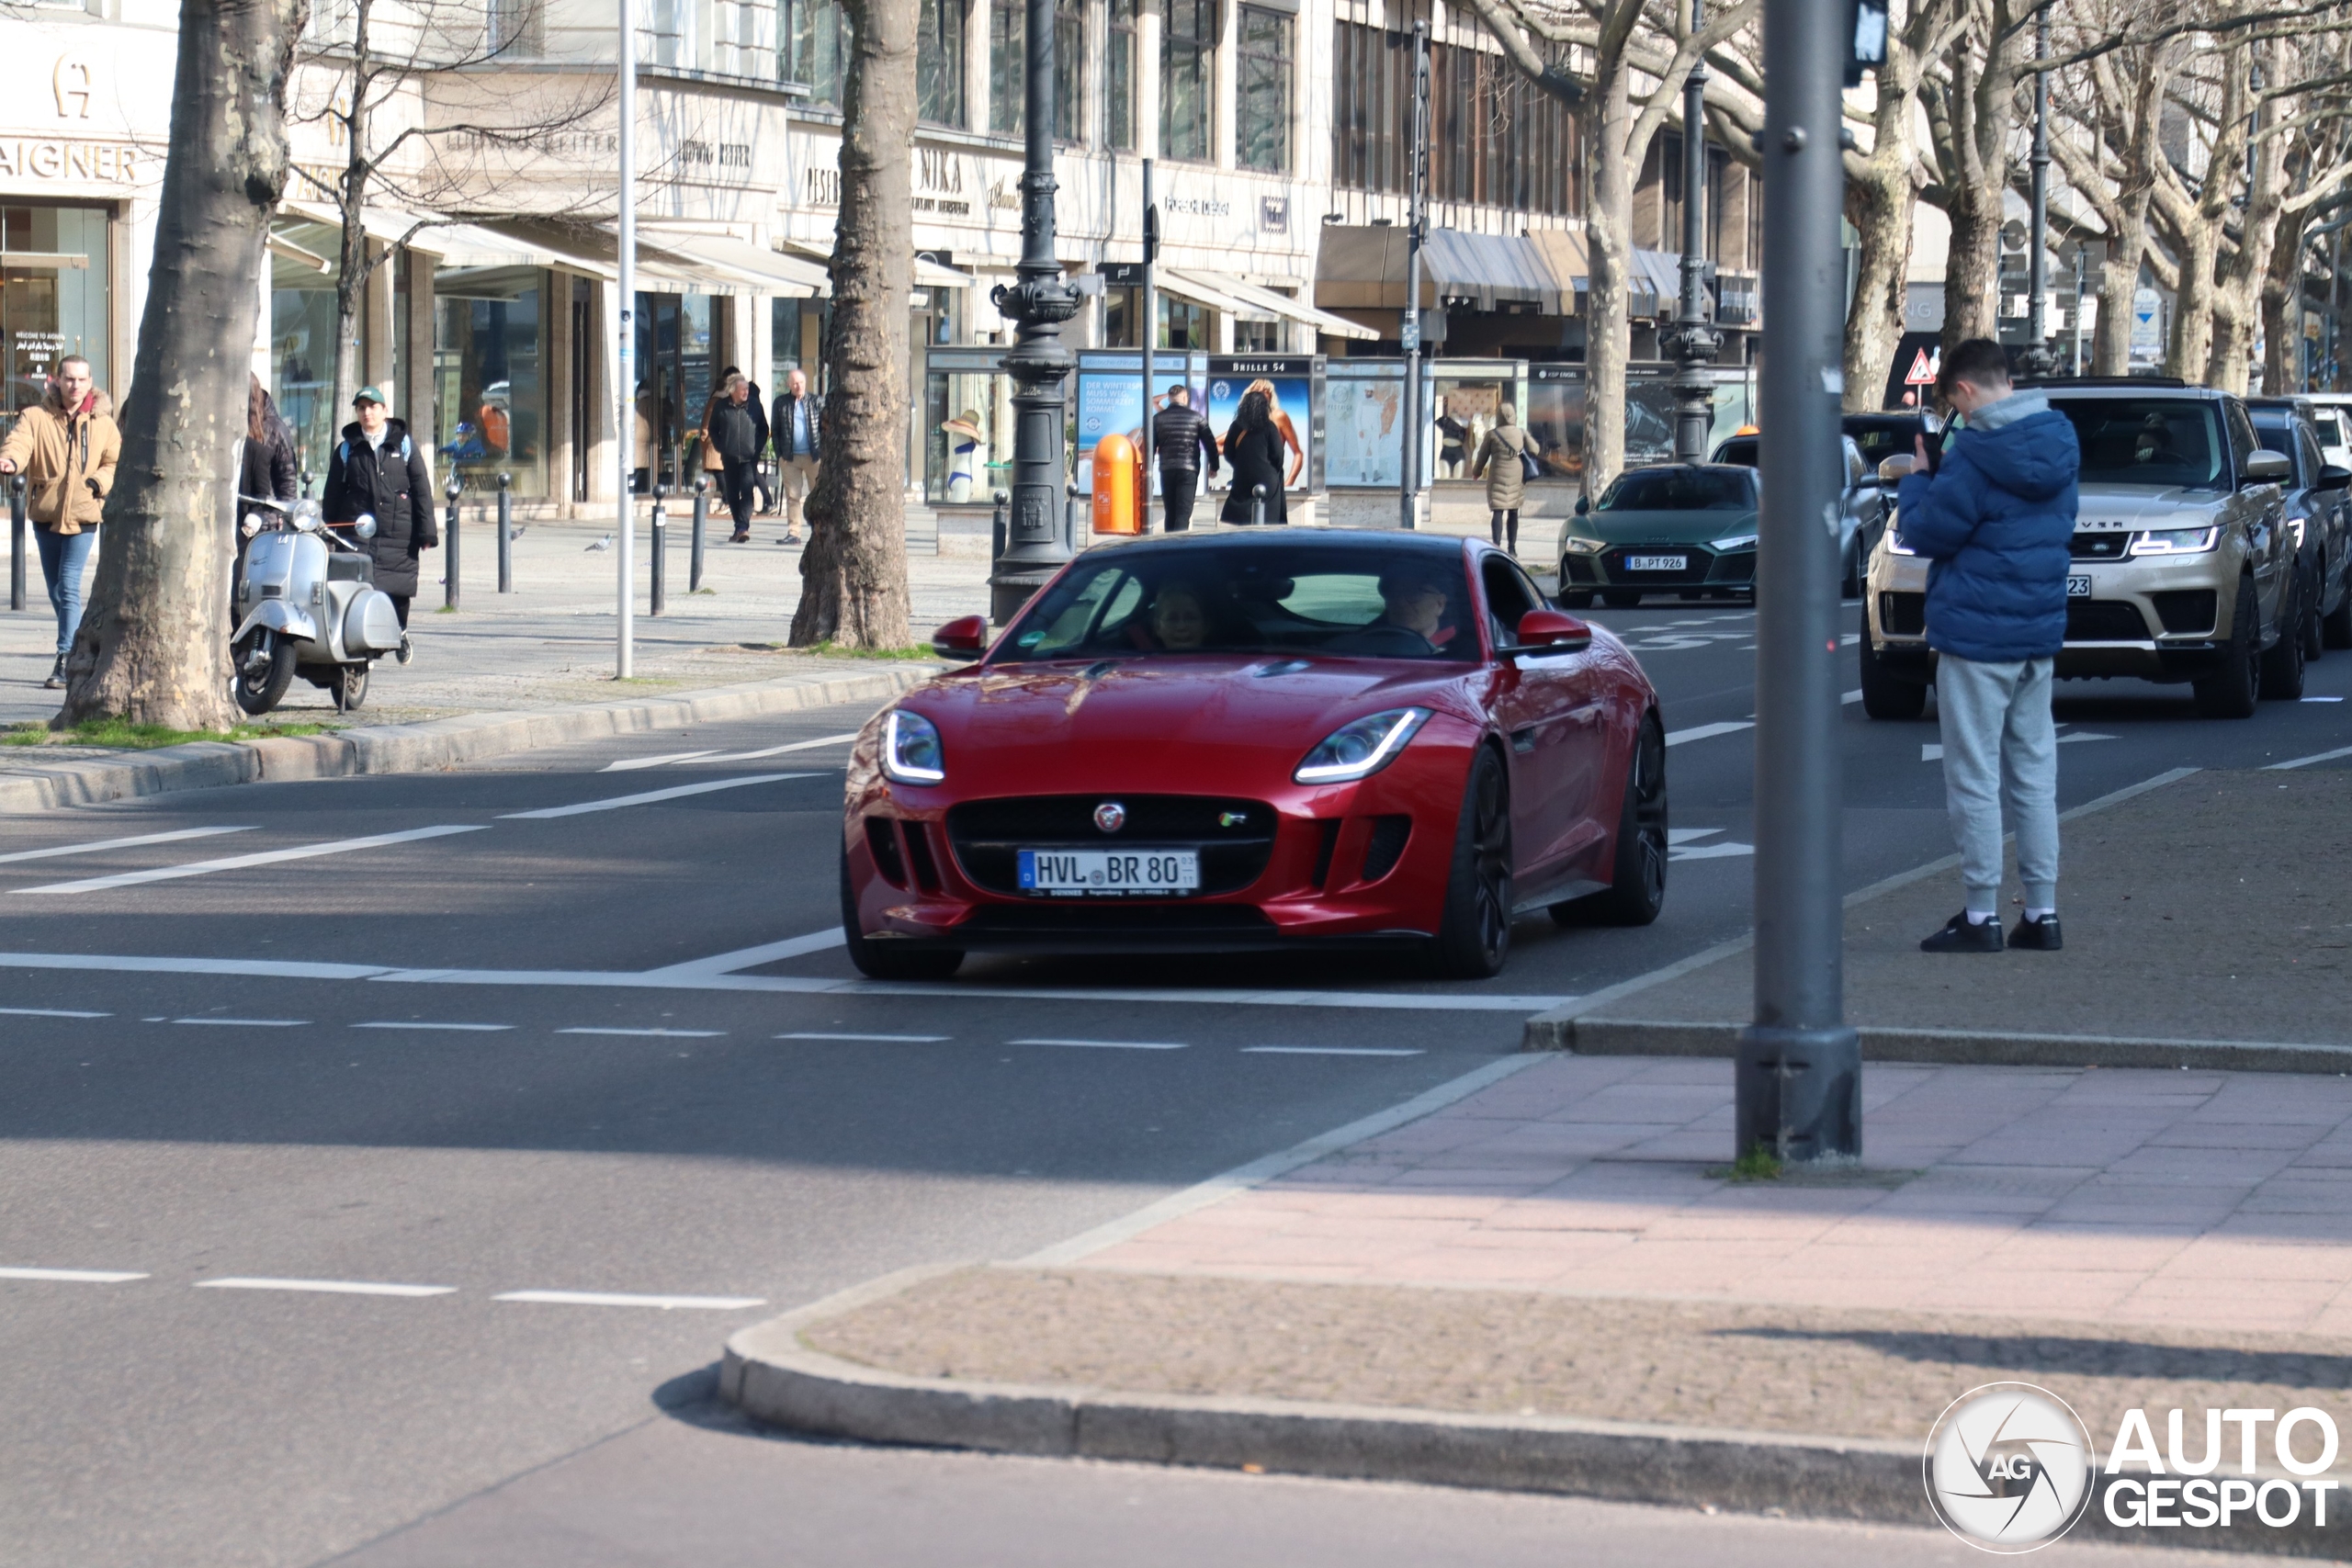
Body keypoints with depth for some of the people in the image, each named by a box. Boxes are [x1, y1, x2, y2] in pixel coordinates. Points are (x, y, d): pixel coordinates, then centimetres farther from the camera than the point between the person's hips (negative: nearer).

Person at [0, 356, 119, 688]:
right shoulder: (36, 417, -1)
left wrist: (99, 481, -11)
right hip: (45, 515, 2)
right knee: (56, 590, 12)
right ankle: (78, 650, 29)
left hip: (83, 515, -2)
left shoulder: (102, 423, 3)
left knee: (68, 587, -14)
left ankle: (65, 661, -17)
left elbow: (117, 462, 10)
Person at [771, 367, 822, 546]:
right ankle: (793, 533, 3)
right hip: (790, 457, 1)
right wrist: (779, 454, 1)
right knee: (792, 496, 1)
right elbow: (775, 429, 9)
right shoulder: (781, 402, 7)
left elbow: (825, 427, 6)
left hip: (814, 456, -1)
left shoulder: (817, 402, 4)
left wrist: (822, 451, -3)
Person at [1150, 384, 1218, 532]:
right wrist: (1213, 466, 11)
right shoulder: (1196, 417, 2)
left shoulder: (1158, 418, 6)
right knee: (1184, 512, -7)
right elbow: (1210, 443, 1)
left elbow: (1150, 447, 5)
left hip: (1167, 470, 2)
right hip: (1189, 470, -2)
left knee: (1170, 513, 12)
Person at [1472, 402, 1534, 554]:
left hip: (1498, 477, -3)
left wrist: (1477, 472, 20)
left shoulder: (1492, 435, -4)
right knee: (1513, 513, 13)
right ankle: (1512, 548, 16)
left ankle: (1496, 546, -15)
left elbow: (1482, 456, 3)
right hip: (1516, 478, 3)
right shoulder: (1522, 434, 3)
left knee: (1497, 512, -4)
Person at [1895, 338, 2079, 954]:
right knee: (2035, 774, 12)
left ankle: (1982, 914, 0)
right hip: (2040, 633, 7)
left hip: (1976, 635, -7)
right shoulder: (2058, 445, 6)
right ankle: (2042, 912, 13)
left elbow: (1927, 533, -12)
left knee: (1974, 778, -1)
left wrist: (1919, 476, 5)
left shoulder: (1974, 457, -17)